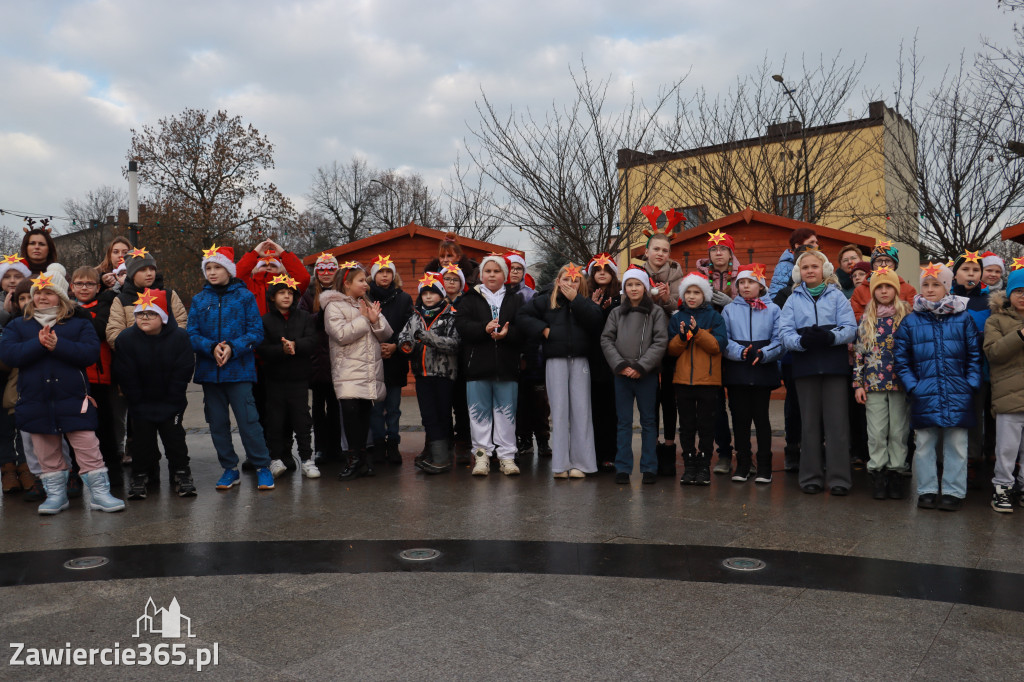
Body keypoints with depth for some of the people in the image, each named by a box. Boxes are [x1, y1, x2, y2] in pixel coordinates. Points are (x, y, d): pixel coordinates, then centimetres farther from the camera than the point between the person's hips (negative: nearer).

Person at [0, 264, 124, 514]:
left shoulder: (79, 324, 5)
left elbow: (91, 352, -10)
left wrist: (58, 345, -20)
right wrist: (38, 343, -17)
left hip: (73, 399, -2)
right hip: (35, 401, 3)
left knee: (87, 446, -4)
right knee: (47, 452, 10)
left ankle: (100, 493, 3)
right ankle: (56, 494, 23)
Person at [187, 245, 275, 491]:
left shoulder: (244, 296, 1)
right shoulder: (199, 300, 9)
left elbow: (256, 332, -3)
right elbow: (192, 334, 3)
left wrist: (233, 348, -17)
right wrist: (212, 348, -15)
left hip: (239, 370, -3)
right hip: (209, 371, 4)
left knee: (248, 420, -7)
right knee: (217, 423, 9)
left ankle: (262, 467, 6)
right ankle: (230, 469, 21)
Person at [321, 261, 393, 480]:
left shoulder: (369, 305, 18)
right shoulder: (334, 306, 0)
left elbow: (386, 335, 12)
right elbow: (341, 335, -15)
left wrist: (376, 320, -7)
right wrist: (363, 319, -7)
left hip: (372, 370, 5)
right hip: (348, 370, -5)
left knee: (365, 412, 6)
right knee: (351, 410, -16)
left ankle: (359, 458, 16)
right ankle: (359, 457, -3)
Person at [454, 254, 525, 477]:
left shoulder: (515, 300, 12)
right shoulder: (471, 299, 10)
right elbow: (461, 324, -5)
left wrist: (506, 333, -20)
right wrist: (484, 329, -21)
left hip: (507, 366, 0)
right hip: (477, 364, 0)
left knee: (506, 412, 4)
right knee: (479, 412, 3)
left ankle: (507, 456, 11)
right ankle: (481, 455, 12)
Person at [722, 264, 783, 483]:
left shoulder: (772, 309, 7)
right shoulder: (729, 310, 10)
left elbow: (779, 341, -1)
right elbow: (723, 341, 0)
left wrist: (762, 354, -19)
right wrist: (741, 352, -17)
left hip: (763, 372, -1)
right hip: (736, 372, 1)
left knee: (761, 417, 1)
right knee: (740, 417, 4)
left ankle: (764, 467, 11)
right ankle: (742, 465, 15)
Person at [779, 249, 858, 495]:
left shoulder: (837, 296, 8)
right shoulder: (793, 300, 12)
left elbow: (850, 328, -3)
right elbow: (785, 332, 0)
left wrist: (830, 337, -22)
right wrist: (802, 341, -20)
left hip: (835, 364, -1)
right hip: (805, 366, 1)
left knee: (837, 420, -2)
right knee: (810, 422, 6)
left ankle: (839, 477, 3)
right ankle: (811, 477, 13)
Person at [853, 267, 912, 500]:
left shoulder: (907, 317, 3)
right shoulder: (866, 320, 8)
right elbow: (859, 352, 7)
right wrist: (858, 383, 1)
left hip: (900, 382, -1)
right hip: (874, 383, 1)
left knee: (899, 431, 4)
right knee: (877, 432, 2)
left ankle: (896, 473, 13)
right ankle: (877, 474, 9)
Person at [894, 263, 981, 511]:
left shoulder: (963, 318, 4)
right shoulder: (910, 321, 4)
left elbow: (974, 355, 5)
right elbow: (902, 360, 5)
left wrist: (971, 385, -4)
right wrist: (912, 386, -5)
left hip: (958, 396, 0)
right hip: (923, 396, 0)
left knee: (956, 445, 6)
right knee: (924, 445, 7)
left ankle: (953, 492, 16)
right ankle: (927, 490, 18)